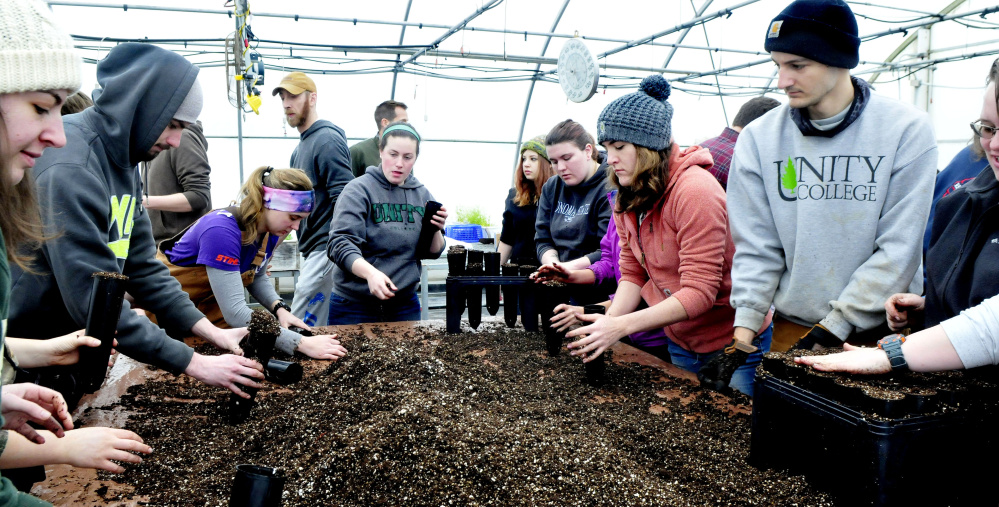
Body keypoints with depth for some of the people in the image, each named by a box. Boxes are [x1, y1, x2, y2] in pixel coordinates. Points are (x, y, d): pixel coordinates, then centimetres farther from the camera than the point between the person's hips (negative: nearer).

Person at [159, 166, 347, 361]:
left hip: (208, 305, 6)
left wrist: (279, 308, -12)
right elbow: (235, 312, -40)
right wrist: (301, 343, -44)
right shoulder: (221, 230, -34)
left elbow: (257, 277, 8)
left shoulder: (269, 230, -11)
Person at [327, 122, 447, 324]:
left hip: (406, 305, 4)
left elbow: (432, 253, 11)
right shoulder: (359, 190, -10)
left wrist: (436, 230, -10)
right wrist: (370, 273, -36)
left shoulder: (422, 195, 6)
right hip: (354, 307, -4)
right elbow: (340, 243, -19)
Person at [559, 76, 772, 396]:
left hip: (733, 342, -7)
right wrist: (608, 321, -19)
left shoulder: (694, 191, -27)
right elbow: (633, 273, -1)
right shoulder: (628, 199, -2)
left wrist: (621, 326, -35)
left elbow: (700, 291, -30)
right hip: (680, 340, 7)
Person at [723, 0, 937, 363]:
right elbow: (756, 246, -4)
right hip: (792, 329, 1)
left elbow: (899, 248, -11)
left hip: (883, 329, -1)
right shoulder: (759, 138, -4)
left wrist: (836, 324, -16)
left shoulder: (907, 130, -8)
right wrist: (746, 322, -14)